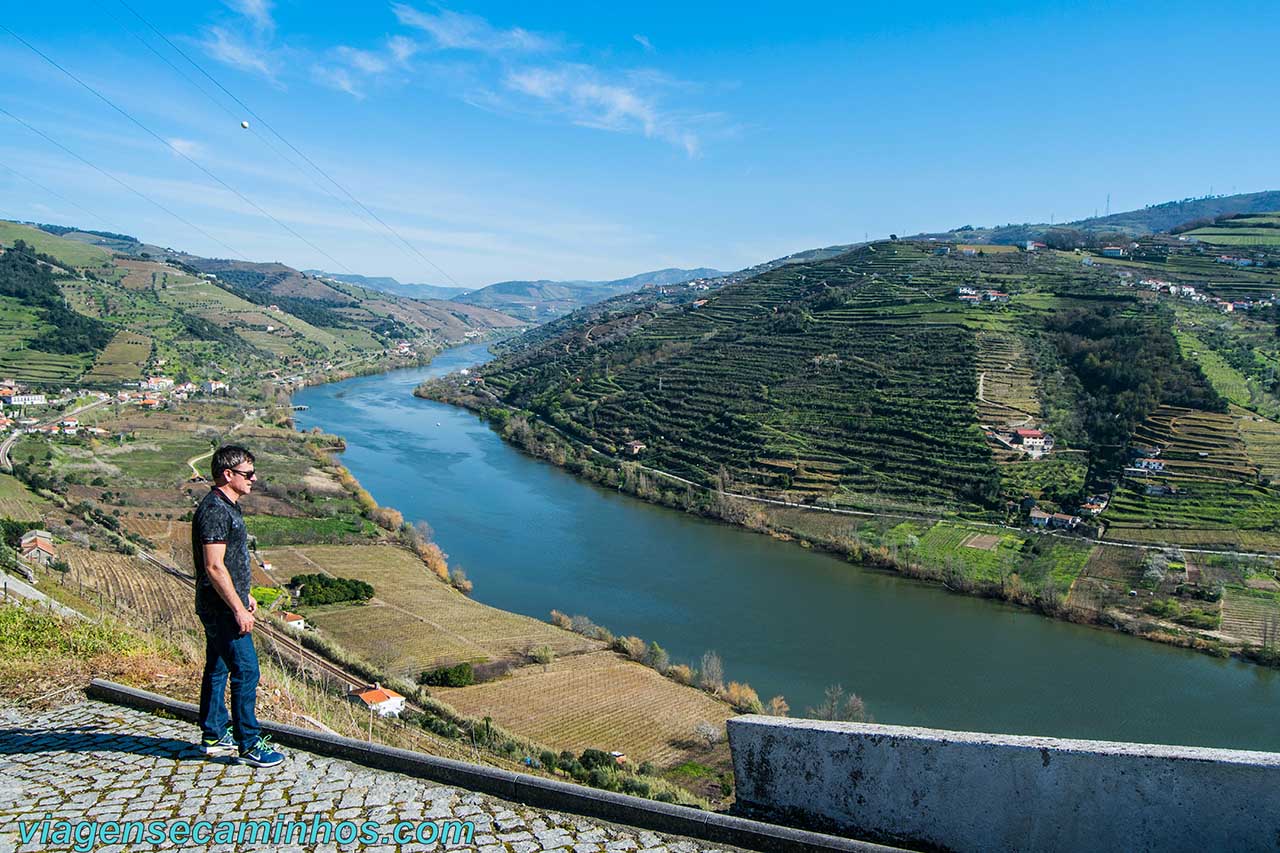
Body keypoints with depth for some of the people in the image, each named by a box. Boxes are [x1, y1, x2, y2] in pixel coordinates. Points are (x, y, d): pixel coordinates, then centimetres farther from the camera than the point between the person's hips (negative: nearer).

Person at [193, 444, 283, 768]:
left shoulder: (227, 507, 13)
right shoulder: (215, 510, -20)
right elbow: (214, 567, -24)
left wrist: (244, 596, 24)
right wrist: (238, 609, -22)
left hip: (224, 605, 11)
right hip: (221, 608, -11)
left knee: (217, 669, 17)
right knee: (246, 671, -6)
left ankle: (214, 737, 28)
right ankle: (248, 744, 1)